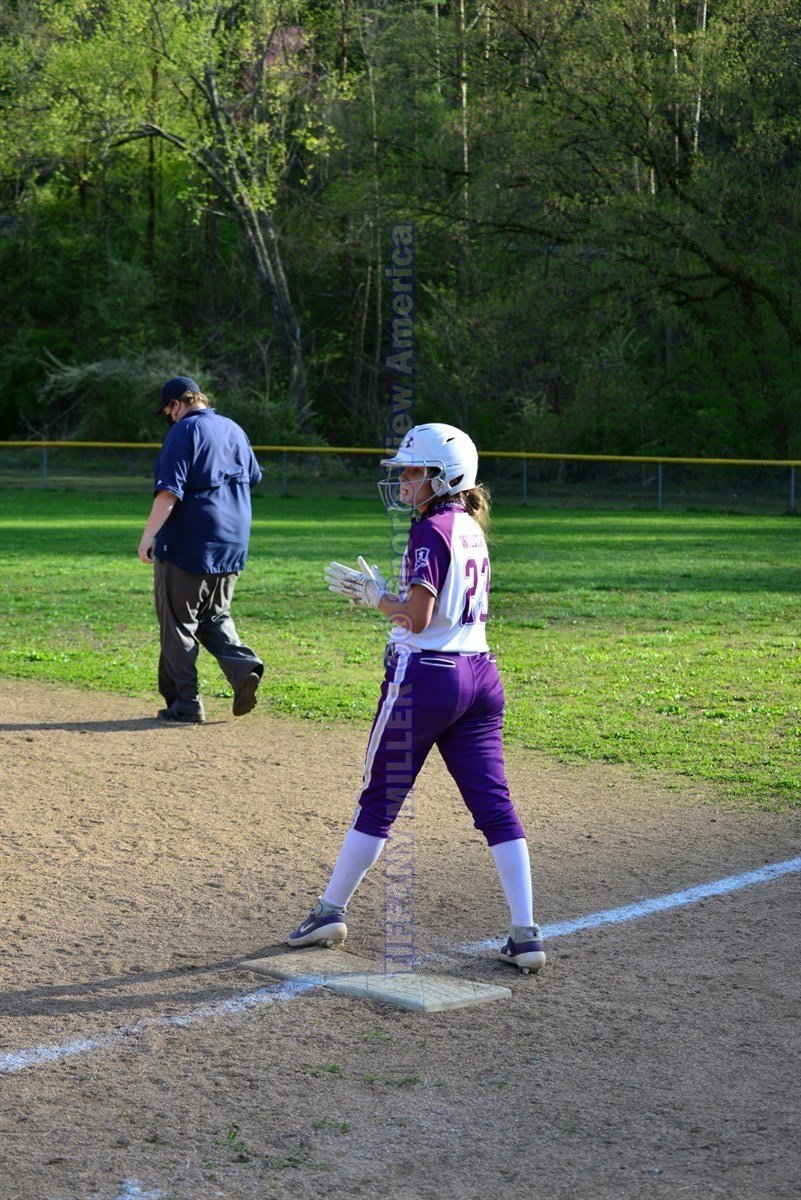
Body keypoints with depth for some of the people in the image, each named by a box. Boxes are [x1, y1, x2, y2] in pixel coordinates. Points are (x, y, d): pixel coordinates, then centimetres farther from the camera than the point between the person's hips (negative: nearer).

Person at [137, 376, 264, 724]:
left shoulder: (183, 432, -10)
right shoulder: (234, 430, 12)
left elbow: (169, 491, -20)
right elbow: (253, 477, 26)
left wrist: (149, 535, -20)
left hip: (187, 543, -7)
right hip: (231, 544, 7)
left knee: (178, 623, 2)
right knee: (215, 617, 18)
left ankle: (185, 702, 2)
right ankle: (243, 666, -7)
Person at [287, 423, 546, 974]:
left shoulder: (431, 531, -12)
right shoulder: (472, 529, 14)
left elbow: (417, 617, -19)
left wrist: (376, 595, -1)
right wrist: (377, 594, 16)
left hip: (424, 675, -8)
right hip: (478, 674, 8)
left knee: (379, 799, 5)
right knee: (495, 805, 3)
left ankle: (331, 911, 17)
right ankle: (526, 934, -2)